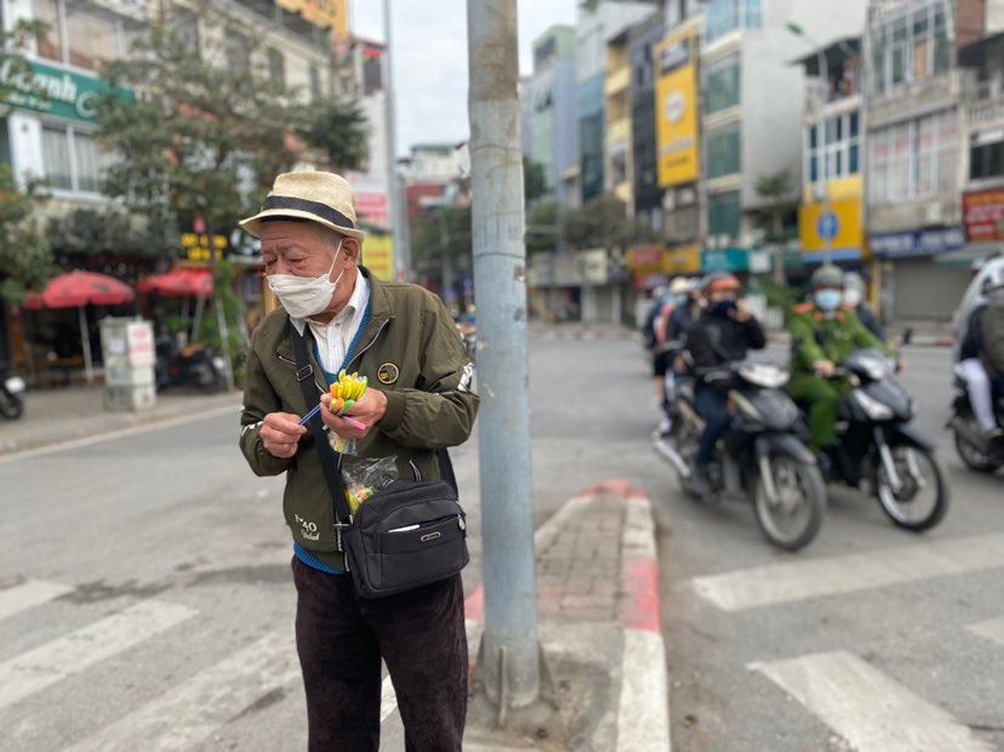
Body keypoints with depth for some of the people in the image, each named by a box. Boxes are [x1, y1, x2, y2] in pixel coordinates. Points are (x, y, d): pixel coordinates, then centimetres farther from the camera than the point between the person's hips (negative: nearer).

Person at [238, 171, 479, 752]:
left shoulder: (418, 311, -9)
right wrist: (268, 443, -13)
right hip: (323, 573, 4)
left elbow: (460, 411, -9)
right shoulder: (270, 339, 3)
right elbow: (254, 438, 11)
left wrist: (388, 408, -26)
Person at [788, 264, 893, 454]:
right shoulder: (802, 314, -3)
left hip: (838, 376, 6)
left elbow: (864, 338, 10)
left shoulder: (847, 316, 17)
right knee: (827, 397, -33)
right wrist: (817, 361, -43)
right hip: (807, 375, -6)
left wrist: (888, 355, -9)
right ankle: (816, 448, -27)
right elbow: (803, 341, -22)